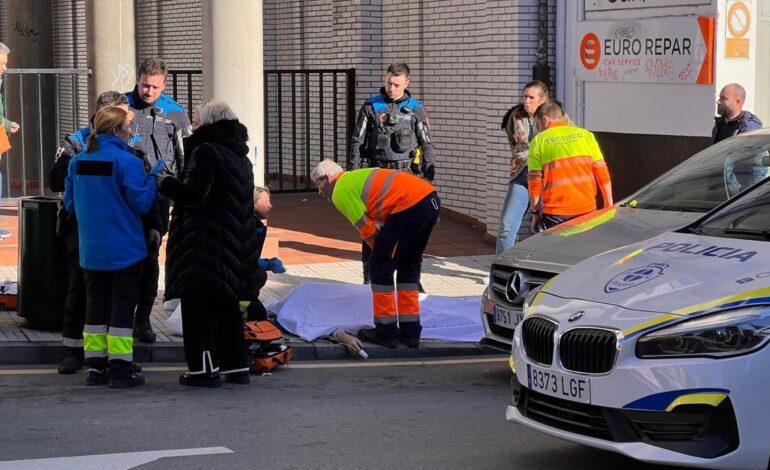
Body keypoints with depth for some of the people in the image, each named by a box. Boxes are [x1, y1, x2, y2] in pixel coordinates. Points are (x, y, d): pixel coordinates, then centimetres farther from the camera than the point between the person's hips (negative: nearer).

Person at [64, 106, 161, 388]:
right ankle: (120, 369, 0)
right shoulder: (126, 161, -15)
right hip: (124, 250, -5)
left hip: (90, 250, 6)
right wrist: (152, 178, -2)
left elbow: (70, 203, 10)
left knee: (96, 306, 13)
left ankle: (96, 367, 15)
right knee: (122, 306, 1)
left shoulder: (78, 161, 4)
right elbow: (141, 203, -15)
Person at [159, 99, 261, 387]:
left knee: (199, 308, -3)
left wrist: (166, 183, -5)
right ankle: (236, 366, 17)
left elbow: (193, 193, -20)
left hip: (204, 244, -8)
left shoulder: (206, 152, -13)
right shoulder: (241, 158, 15)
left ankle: (204, 368, -4)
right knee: (228, 307, 15)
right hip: (235, 243, 8)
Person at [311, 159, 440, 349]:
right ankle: (410, 331, 24)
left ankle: (386, 332, 11)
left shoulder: (340, 192, 2)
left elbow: (367, 229, 0)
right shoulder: (356, 177, 28)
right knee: (408, 267, 21)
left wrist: (380, 251, 15)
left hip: (410, 206, -9)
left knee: (380, 268, 4)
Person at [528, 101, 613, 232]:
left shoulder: (539, 141, 2)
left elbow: (534, 180, -2)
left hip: (554, 213, -2)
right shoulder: (585, 135, 8)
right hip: (587, 210, 2)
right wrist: (609, 205, 10)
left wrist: (535, 213, 6)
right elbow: (602, 172, 5)